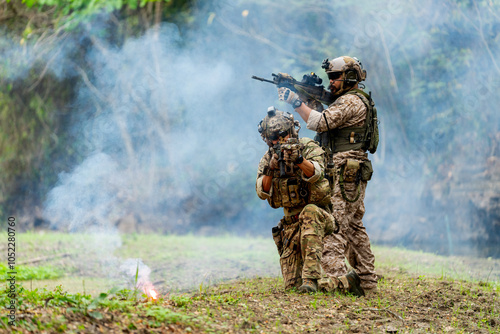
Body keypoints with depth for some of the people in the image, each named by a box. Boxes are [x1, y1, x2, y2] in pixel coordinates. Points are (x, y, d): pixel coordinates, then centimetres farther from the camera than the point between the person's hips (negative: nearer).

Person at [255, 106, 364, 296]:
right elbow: (262, 192, -8)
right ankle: (346, 283, 14)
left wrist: (299, 160, -45)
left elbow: (316, 174, -26)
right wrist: (270, 170, -26)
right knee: (293, 286, -5)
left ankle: (311, 278, -41)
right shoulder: (267, 159, 5)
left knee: (309, 213, -42)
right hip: (291, 225, 5)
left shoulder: (309, 147, -6)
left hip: (319, 216, -5)